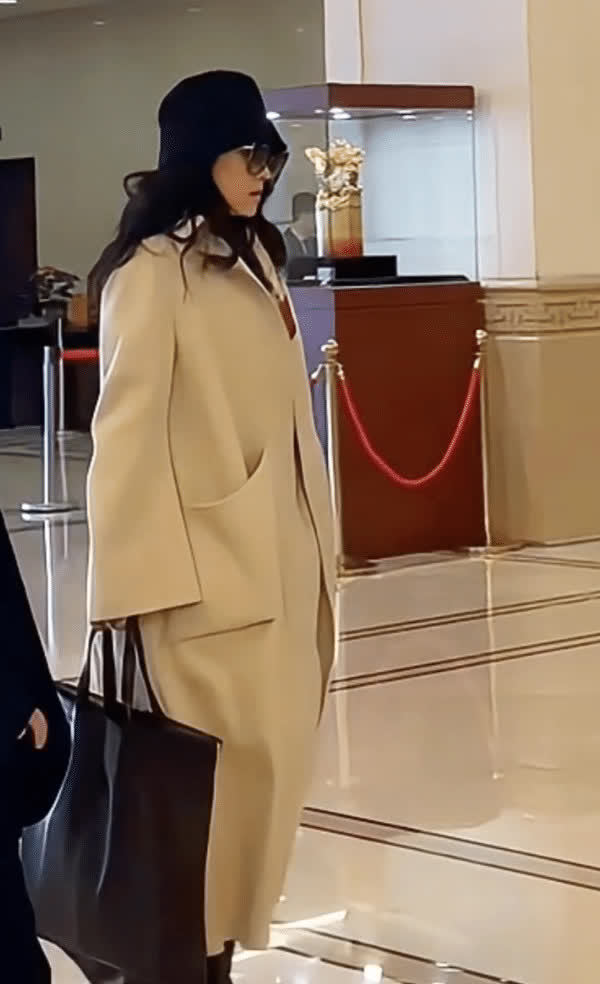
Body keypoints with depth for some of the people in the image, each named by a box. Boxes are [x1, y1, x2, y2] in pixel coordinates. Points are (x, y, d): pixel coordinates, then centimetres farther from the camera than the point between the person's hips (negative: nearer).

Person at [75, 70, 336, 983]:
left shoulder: (255, 258, 13)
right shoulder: (152, 270, -11)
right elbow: (127, 428, -14)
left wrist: (316, 536, 12)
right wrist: (137, 577, -18)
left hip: (281, 549, 8)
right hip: (211, 559, -8)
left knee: (275, 752, 9)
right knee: (231, 757, -6)